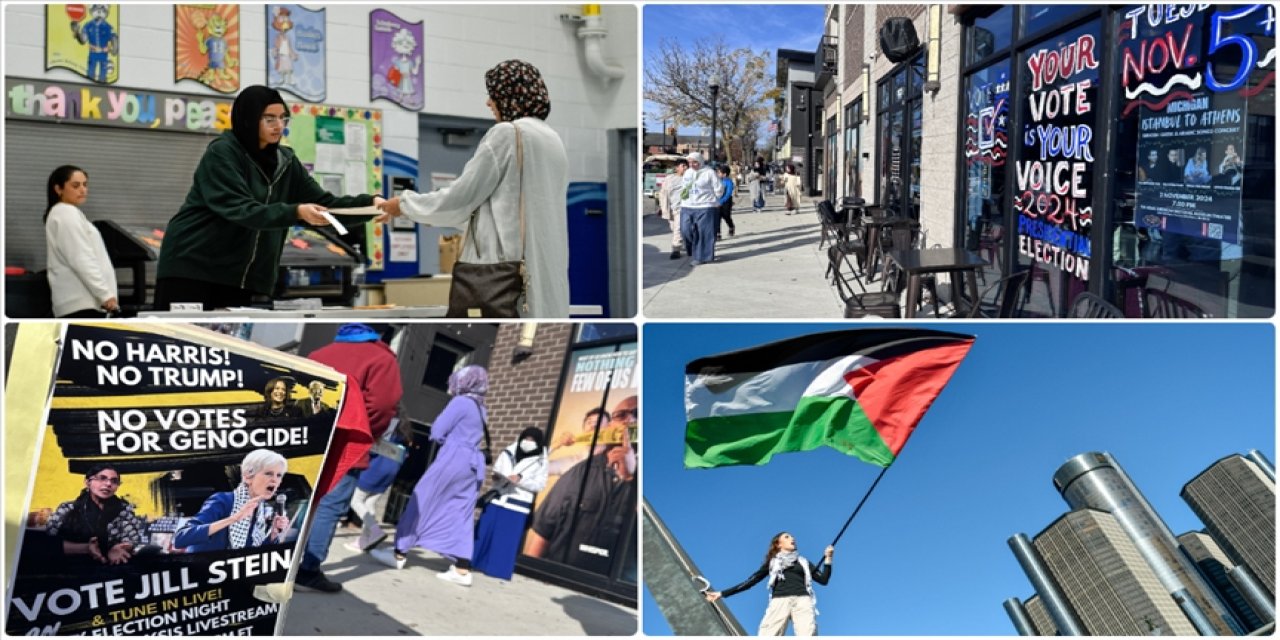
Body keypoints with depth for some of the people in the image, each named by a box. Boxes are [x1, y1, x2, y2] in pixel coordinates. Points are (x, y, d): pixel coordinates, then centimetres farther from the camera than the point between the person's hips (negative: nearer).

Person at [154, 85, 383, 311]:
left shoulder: (285, 161, 8)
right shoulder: (221, 153, -11)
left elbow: (325, 203, 2)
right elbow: (240, 210, -25)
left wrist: (371, 203, -15)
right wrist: (296, 212, -38)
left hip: (240, 276, 6)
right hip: (192, 267, -5)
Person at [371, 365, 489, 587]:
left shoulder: (460, 402, -7)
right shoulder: (480, 409, 18)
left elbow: (437, 432, -8)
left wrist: (448, 441, 10)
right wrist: (454, 441, 12)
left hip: (453, 460, -8)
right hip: (473, 465, 8)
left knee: (421, 503, 1)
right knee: (460, 516, 4)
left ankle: (399, 554, 5)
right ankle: (462, 570, -1)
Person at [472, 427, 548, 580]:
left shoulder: (540, 462, 1)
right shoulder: (508, 453, 9)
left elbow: (539, 485, -4)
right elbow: (495, 472, 16)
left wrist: (520, 479, -16)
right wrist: (496, 476, -7)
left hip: (517, 505, -3)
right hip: (497, 499, 3)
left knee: (507, 538, -3)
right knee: (485, 531, 3)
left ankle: (497, 568, 3)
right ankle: (476, 562, 14)